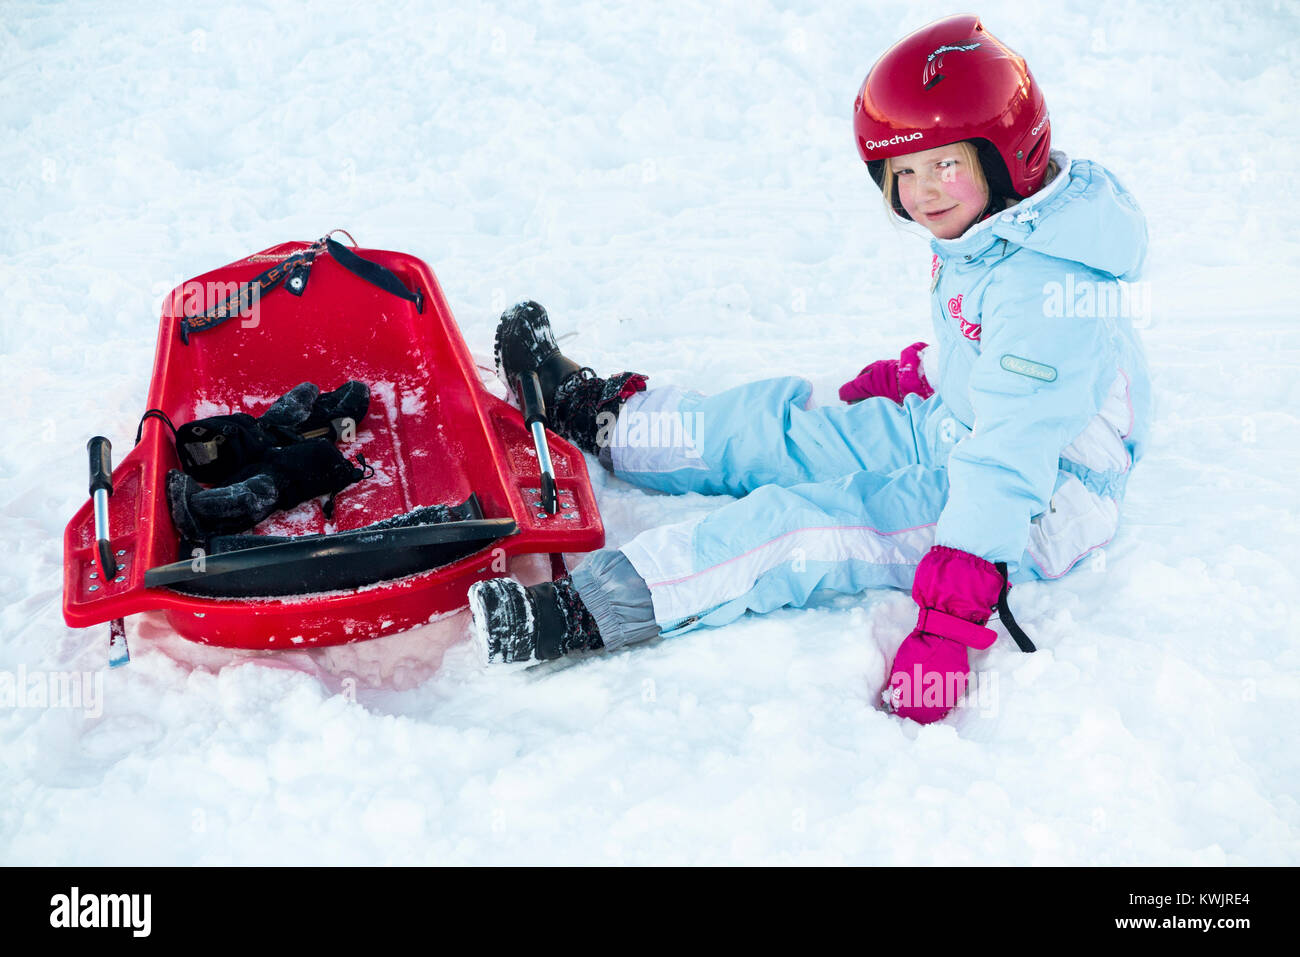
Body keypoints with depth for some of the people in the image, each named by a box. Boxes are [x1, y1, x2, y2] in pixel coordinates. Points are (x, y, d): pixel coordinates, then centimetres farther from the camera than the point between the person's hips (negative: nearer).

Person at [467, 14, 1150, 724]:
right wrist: (906, 377, 17)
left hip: (1041, 503, -9)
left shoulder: (1050, 288, -29)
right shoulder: (981, 237, 2)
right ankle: (593, 412, 24)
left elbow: (1011, 460, -37)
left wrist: (950, 617, -41)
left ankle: (597, 609, -31)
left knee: (806, 523, -27)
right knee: (774, 427, 9)